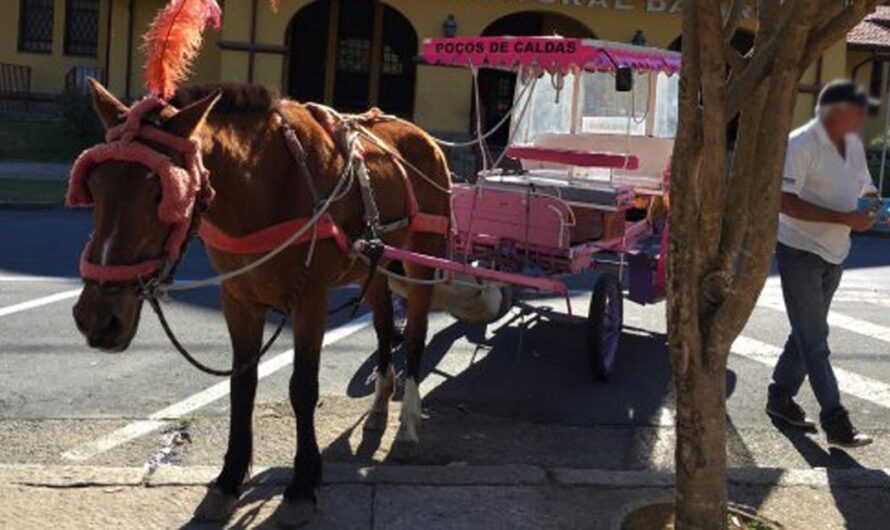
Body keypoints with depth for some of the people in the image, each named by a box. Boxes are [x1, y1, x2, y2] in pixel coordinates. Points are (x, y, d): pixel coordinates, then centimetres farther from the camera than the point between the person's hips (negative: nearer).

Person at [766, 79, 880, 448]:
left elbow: (864, 190, 19)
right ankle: (835, 422, -2)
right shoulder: (801, 145, -18)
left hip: (835, 253, 8)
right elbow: (786, 202, -25)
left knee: (808, 334, 16)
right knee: (814, 341, -4)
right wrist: (845, 219, -27)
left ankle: (780, 398, 29)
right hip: (801, 252, -8)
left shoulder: (853, 144, 7)